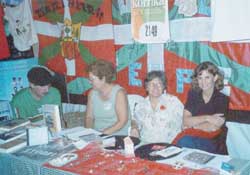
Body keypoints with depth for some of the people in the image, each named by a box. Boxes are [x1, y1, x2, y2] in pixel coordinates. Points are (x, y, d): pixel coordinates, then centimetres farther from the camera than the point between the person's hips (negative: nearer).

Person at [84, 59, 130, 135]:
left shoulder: (119, 93, -11)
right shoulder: (92, 93, 6)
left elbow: (122, 121, -15)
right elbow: (89, 117, 9)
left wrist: (103, 133, -21)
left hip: (118, 136, -5)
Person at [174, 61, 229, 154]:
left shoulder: (223, 99, -1)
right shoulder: (193, 94, 9)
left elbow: (213, 127, -11)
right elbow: (185, 121, -2)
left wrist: (192, 124, -2)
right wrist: (207, 118, -13)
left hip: (212, 141, -3)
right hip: (192, 137, 4)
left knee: (184, 143, -33)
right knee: (183, 141, -32)